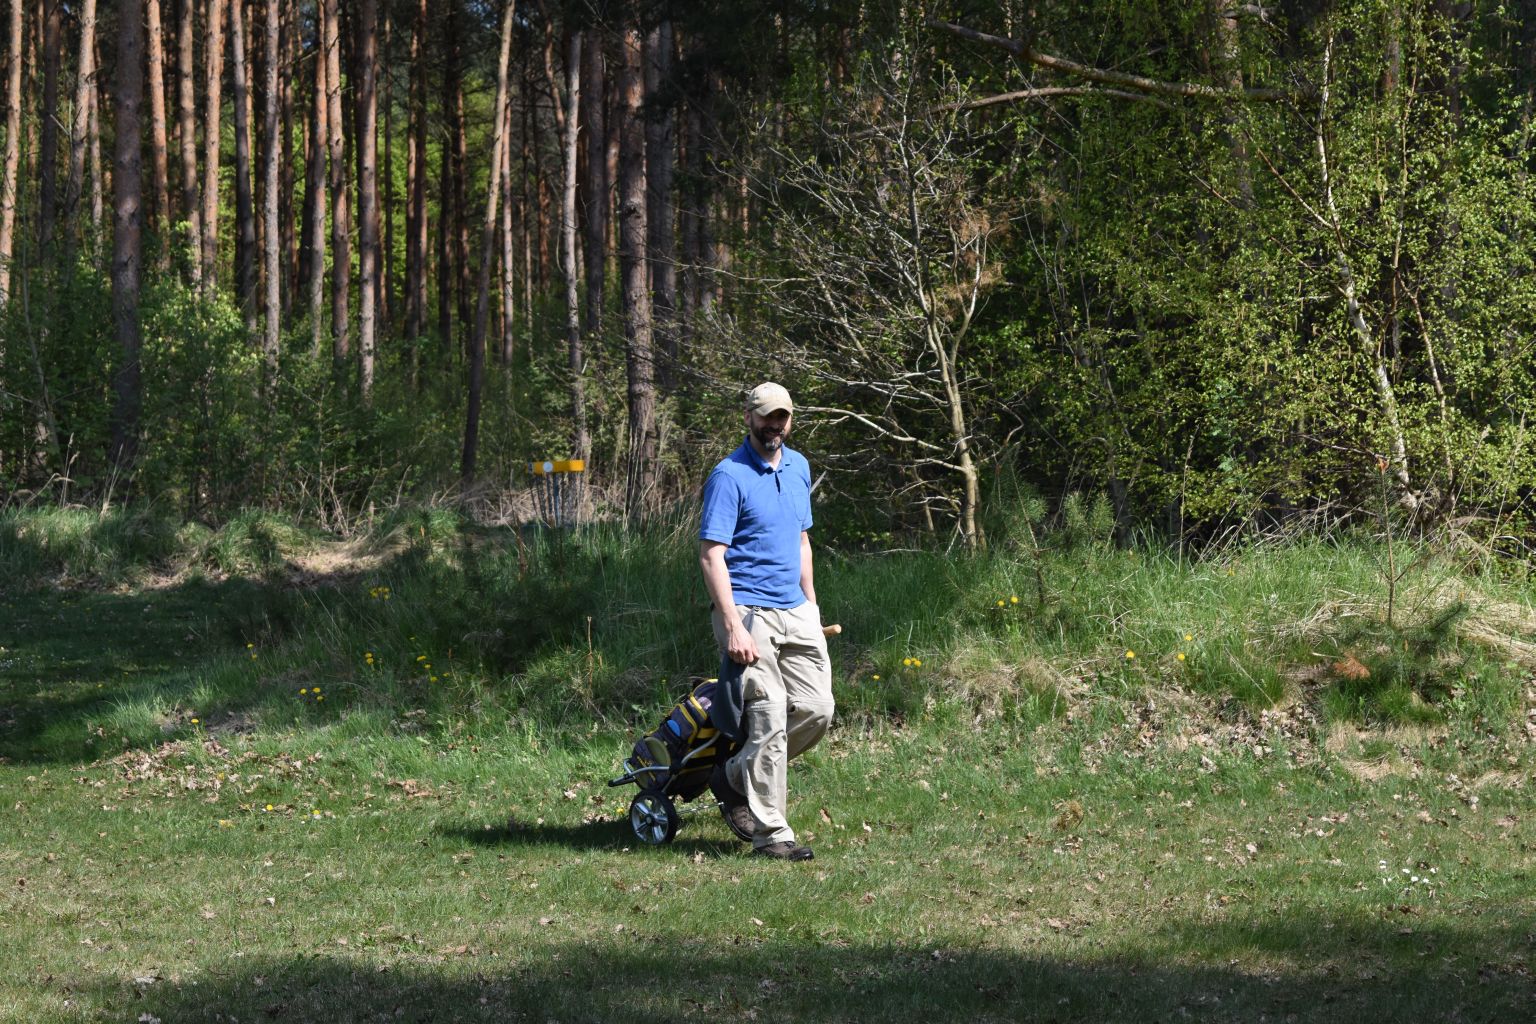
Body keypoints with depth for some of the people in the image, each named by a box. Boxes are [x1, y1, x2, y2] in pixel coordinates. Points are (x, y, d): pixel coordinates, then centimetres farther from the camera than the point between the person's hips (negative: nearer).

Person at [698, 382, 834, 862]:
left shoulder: (798, 467, 13)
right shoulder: (729, 476, -11)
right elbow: (711, 555, -16)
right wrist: (733, 628, -23)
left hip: (796, 612, 7)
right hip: (749, 611, -7)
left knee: (817, 710, 0)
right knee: (769, 719, -11)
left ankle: (735, 778, 19)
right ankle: (770, 833, -4)